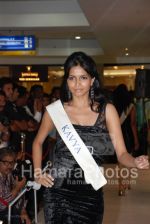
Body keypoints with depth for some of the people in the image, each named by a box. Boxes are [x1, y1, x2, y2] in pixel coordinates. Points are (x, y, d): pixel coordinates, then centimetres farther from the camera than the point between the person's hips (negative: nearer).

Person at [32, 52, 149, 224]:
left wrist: (136, 162, -25)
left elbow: (121, 153, -5)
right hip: (58, 192, 0)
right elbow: (38, 142, 15)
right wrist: (38, 173, 5)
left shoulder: (107, 110, -2)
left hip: (90, 194, 0)